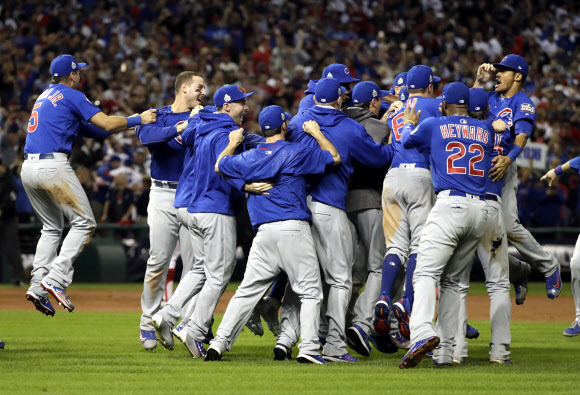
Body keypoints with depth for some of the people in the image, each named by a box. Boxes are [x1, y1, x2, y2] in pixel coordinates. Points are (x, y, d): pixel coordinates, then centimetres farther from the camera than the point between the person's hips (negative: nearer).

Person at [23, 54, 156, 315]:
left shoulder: (45, 96, 24)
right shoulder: (71, 96, -1)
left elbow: (87, 129, 24)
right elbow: (107, 124, -8)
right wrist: (138, 120, 5)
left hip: (28, 168, 9)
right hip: (53, 166, -9)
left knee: (52, 228, 19)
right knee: (84, 222, -3)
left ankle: (38, 286, 6)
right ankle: (56, 280, -16)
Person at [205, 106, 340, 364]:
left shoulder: (250, 157, 12)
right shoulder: (296, 152, 0)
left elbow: (219, 166, 29)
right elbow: (334, 157, 7)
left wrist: (233, 143, 44)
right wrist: (317, 134, 20)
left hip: (264, 232, 4)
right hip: (294, 227, -4)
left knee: (248, 291, 8)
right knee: (310, 291, 0)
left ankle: (220, 342, 2)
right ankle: (308, 349, -11)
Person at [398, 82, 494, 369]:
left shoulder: (433, 126, 6)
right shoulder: (485, 130, 18)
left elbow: (407, 141, 25)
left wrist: (408, 123, 46)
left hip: (450, 205, -5)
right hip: (480, 210, 5)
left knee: (426, 273, -16)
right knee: (451, 280, 14)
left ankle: (423, 332, -41)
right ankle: (445, 352, 8)